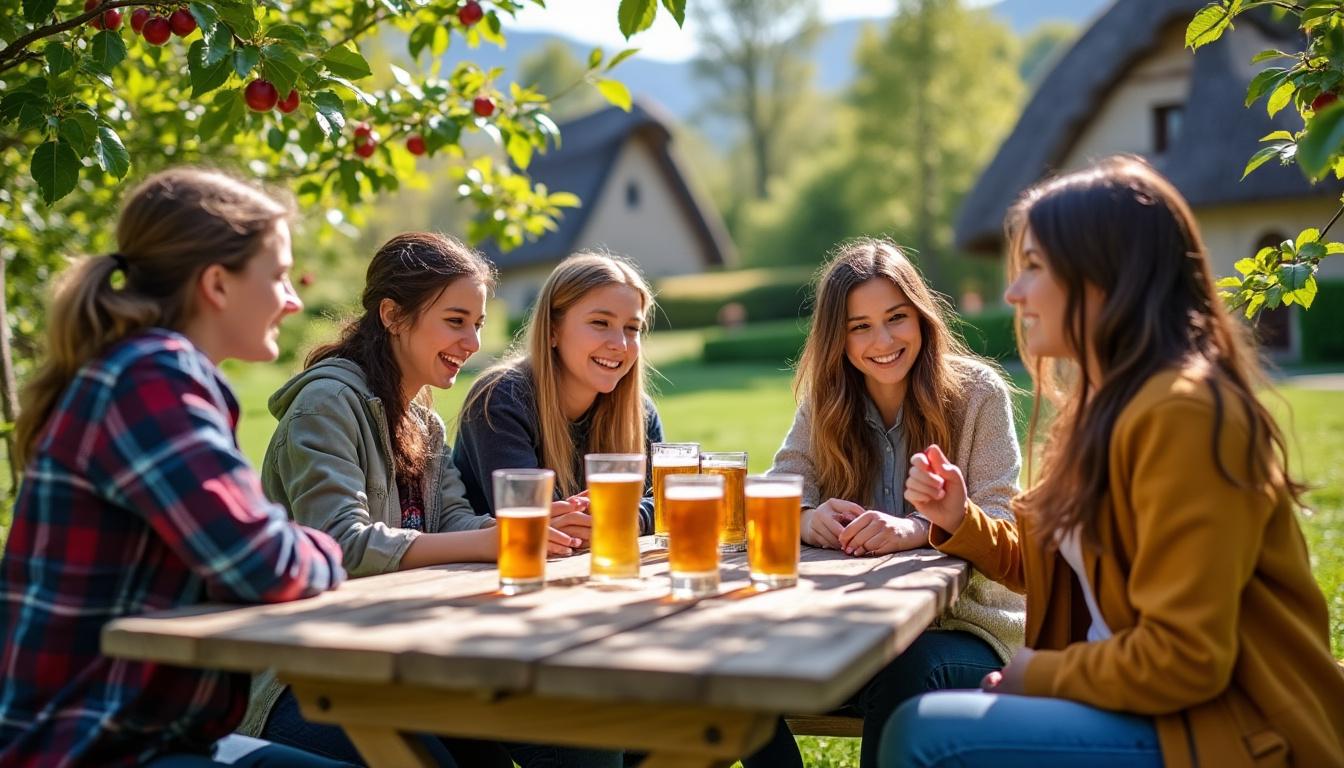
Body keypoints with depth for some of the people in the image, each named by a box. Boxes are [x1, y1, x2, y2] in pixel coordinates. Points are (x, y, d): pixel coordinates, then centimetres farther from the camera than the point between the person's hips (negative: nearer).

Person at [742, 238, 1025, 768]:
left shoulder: (977, 392, -5)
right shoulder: (824, 402, 6)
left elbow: (1003, 519, -12)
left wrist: (916, 529, -34)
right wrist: (808, 519, -27)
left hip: (962, 625, -3)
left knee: (902, 671, -35)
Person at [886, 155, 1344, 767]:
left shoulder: (1180, 411, -21)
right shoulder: (1108, 402, 11)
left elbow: (1184, 659, -24)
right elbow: (1059, 567, 18)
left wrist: (1039, 674, -10)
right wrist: (959, 521, 3)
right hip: (1157, 710, 10)